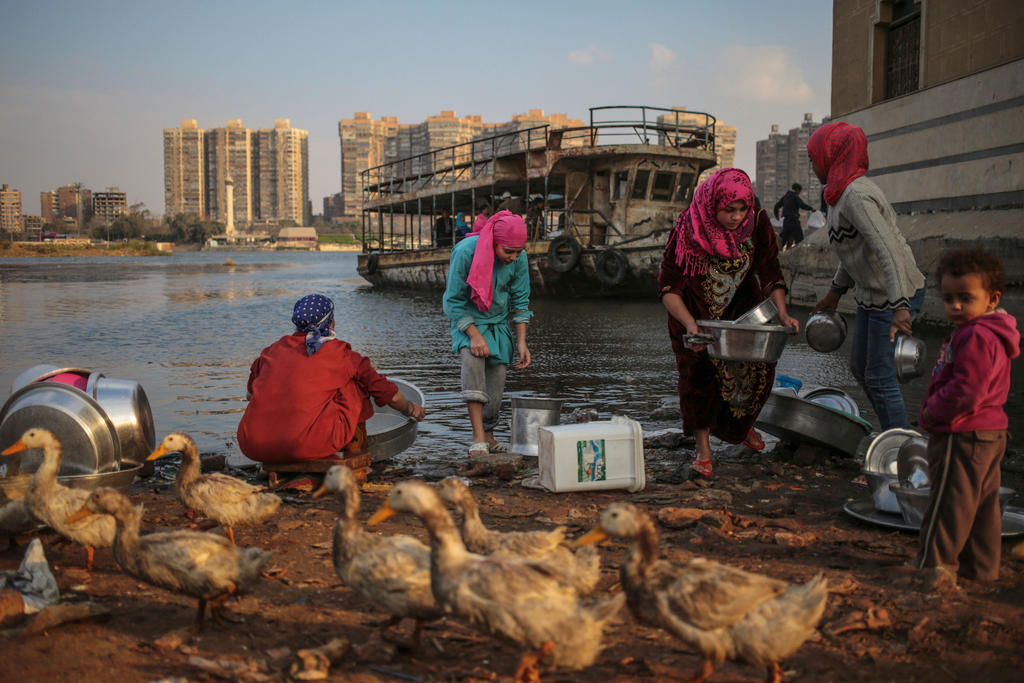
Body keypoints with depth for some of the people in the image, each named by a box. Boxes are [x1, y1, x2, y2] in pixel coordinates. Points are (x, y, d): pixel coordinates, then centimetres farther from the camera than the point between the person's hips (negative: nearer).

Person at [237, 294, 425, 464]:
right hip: (310, 447, -3)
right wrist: (410, 409, 37)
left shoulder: (275, 349, 17)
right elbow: (387, 394, 16)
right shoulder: (342, 355, 8)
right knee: (356, 382, 17)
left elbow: (250, 394, 34)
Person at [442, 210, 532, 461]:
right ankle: (478, 440, -34)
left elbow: (520, 301, -1)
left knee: (497, 380, -3)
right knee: (472, 358, -31)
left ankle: (488, 436, 21)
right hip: (467, 322, -4)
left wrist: (521, 342, -6)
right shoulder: (466, 252, -24)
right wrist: (474, 335, -24)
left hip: (499, 323, 4)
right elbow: (454, 301, -17)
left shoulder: (519, 258, -12)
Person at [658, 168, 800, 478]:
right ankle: (703, 450, -3)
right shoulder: (689, 229, -27)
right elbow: (668, 286, -26)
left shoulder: (757, 222, -19)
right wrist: (689, 324, -40)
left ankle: (739, 424, 25)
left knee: (759, 364, -6)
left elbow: (769, 271, -10)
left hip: (741, 304, 3)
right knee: (698, 369, -14)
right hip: (695, 310, -3)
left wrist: (782, 313, -24)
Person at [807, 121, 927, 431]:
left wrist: (900, 306, -37)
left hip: (897, 295, -10)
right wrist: (835, 291, 23)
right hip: (871, 295, 10)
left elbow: (888, 250, -32)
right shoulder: (842, 193, 7)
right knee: (860, 366, 17)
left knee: (879, 376, -4)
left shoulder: (857, 196, -24)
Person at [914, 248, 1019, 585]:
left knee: (949, 502, -1)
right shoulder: (990, 333, 13)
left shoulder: (976, 337, -21)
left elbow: (966, 391, -28)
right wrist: (935, 412, 13)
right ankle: (981, 566, 25)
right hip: (988, 433, 11)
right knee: (982, 503, 16)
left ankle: (935, 564, 9)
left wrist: (931, 411, -14)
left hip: (962, 435, -11)